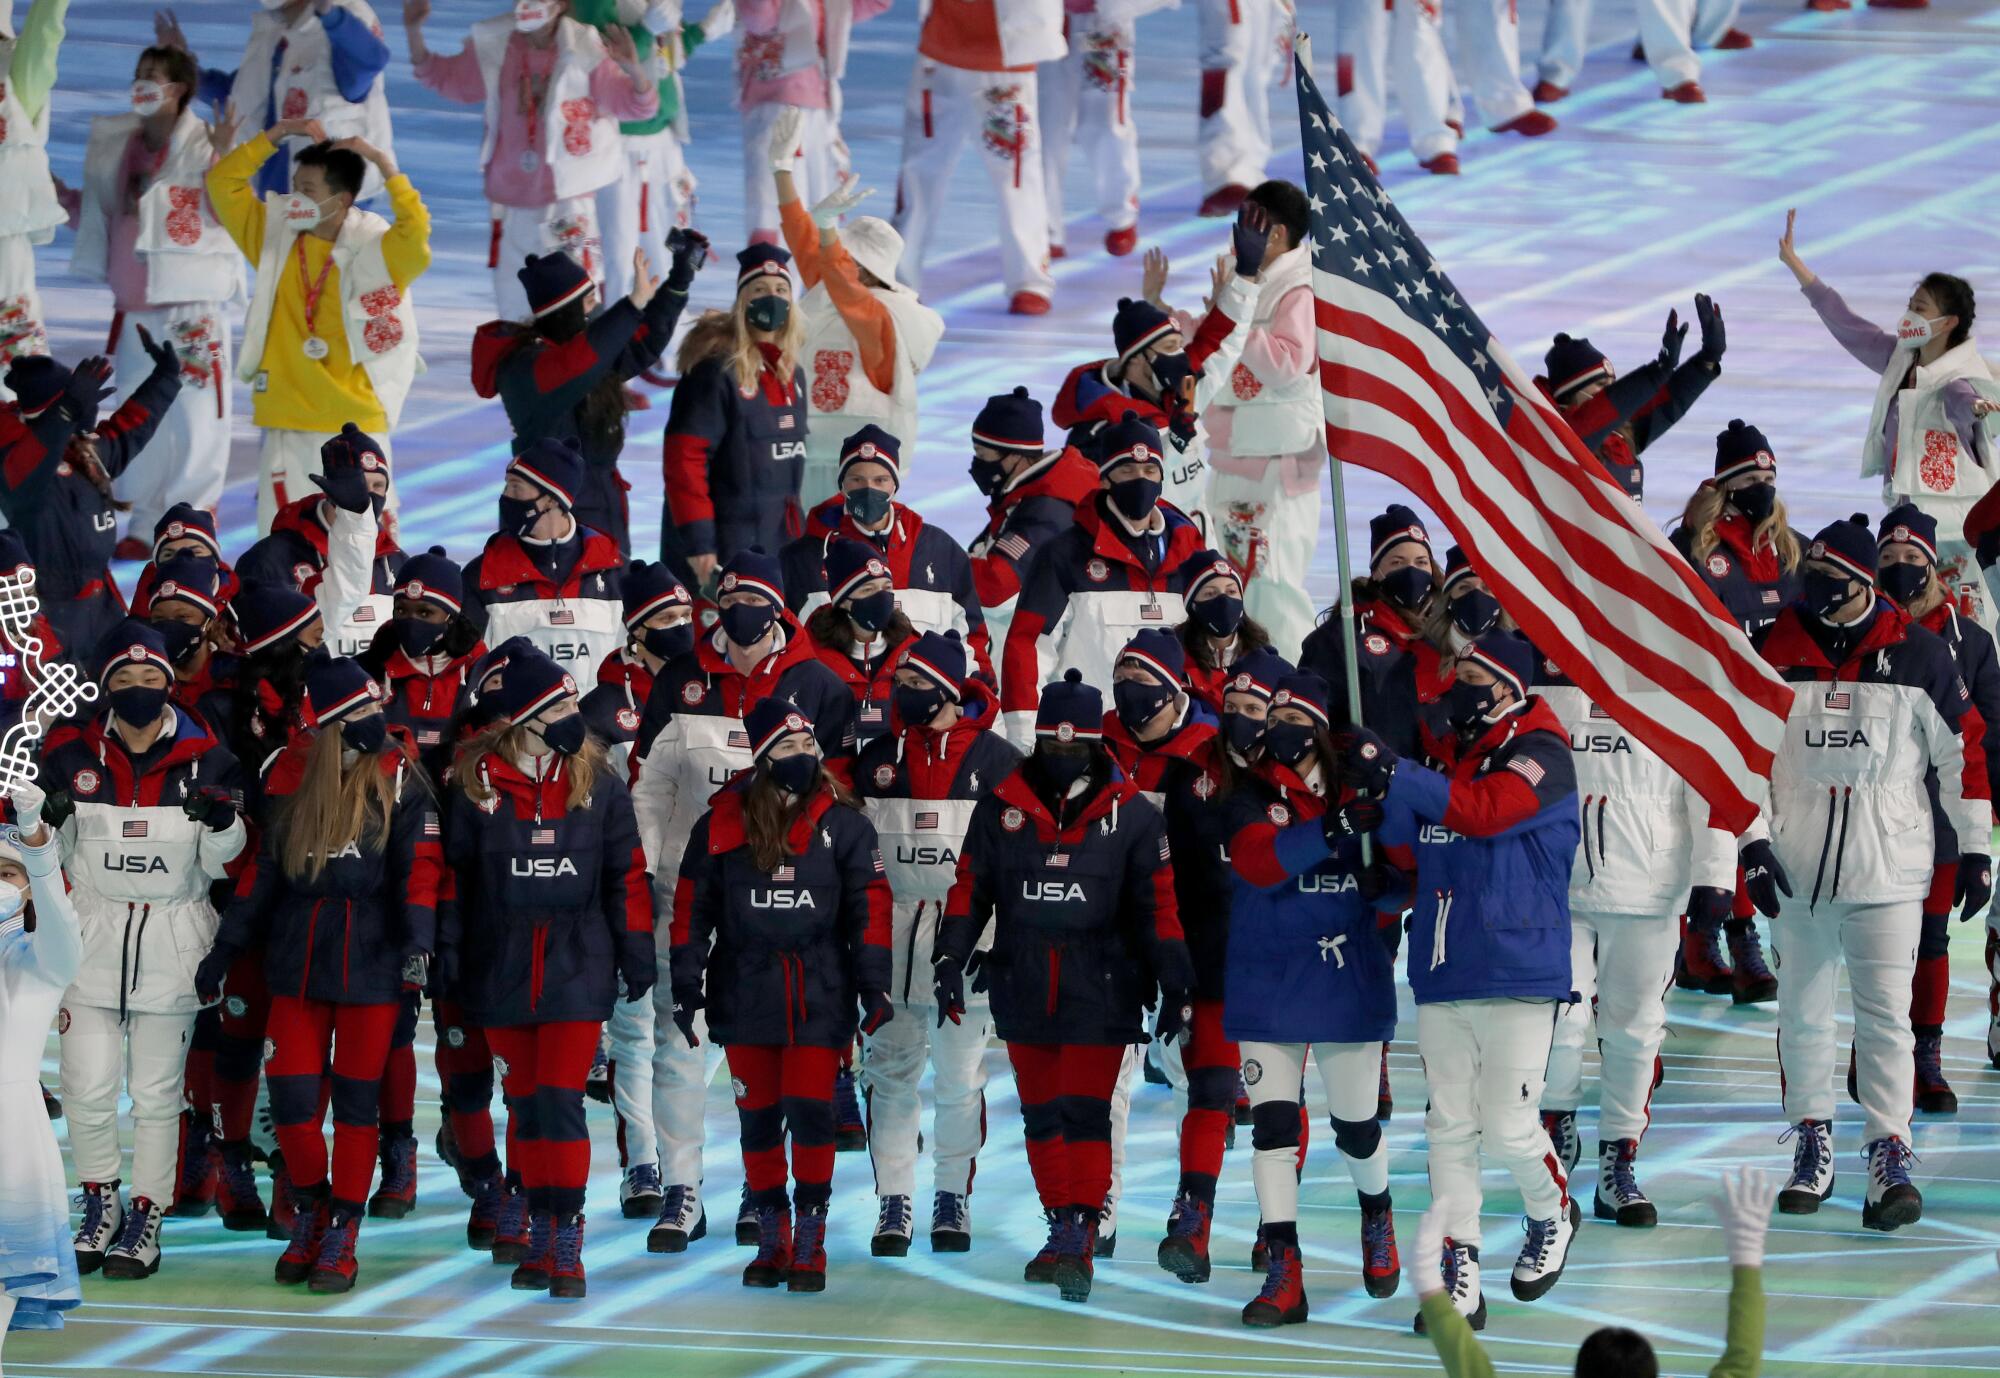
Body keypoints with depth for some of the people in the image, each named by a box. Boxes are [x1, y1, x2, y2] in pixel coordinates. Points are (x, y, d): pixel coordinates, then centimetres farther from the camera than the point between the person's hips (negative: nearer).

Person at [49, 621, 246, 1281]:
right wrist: (47, 820, -13)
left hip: (173, 944, -1)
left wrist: (223, 822, -17)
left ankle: (147, 1219, 13)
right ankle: (99, 1203, 18)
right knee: (88, 1089, -3)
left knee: (157, 1093, 2)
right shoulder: (70, 755, 1)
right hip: (90, 938, 1)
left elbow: (219, 864, 4)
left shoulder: (204, 758, 0)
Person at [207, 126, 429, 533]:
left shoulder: (374, 251, -6)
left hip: (355, 424, -4)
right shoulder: (277, 237, 7)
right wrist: (276, 135, 1)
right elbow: (224, 183, 9)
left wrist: (386, 167, -23)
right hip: (286, 424, 4)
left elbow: (415, 235, -25)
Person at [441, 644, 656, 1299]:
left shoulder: (599, 784, 2)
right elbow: (452, 874, 5)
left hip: (576, 966, -1)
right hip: (502, 967, 1)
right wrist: (449, 952, 1)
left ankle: (568, 1242, -8)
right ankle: (540, 1234, 18)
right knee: (524, 1102, 8)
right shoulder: (476, 784, -1)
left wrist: (636, 950, 4)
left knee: (561, 1099, -10)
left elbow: (626, 873, 7)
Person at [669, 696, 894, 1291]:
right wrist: (686, 987, 3)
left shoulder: (843, 824, 1)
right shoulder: (722, 823, 2)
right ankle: (772, 1242, 19)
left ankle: (810, 1246, 2)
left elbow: (870, 907, 2)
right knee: (757, 1119, 7)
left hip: (818, 995, -1)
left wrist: (874, 987, -3)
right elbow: (692, 907, 6)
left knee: (810, 1113, -8)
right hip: (745, 993, 1)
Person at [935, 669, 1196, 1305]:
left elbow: (1158, 905, 1)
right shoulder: (1002, 807, 5)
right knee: (1040, 1112, 10)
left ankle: (1081, 1239, -11)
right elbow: (970, 888, 8)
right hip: (1023, 987, 3)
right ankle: (1062, 1229, 21)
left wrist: (1176, 988, -3)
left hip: (1099, 989, -3)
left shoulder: (1131, 815, 0)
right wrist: (950, 960, -3)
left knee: (1085, 1111, -10)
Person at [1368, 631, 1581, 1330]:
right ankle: (1459, 1280, 5)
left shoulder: (1542, 755, -7)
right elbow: (1411, 857, 14)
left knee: (1509, 1128, -5)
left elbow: (1486, 810, -24)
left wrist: (1395, 773, -27)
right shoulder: (1452, 761, 16)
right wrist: (1386, 797, -5)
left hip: (1518, 977, -6)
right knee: (1449, 1128, 2)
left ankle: (1553, 1216, 25)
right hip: (1442, 978, 6)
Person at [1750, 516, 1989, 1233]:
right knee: (1802, 1010, 9)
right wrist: (1754, 841, -5)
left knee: (1886, 1012, -7)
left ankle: (1890, 1157, -7)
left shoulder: (1917, 654, -2)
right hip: (1796, 868, 2)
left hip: (1888, 870, -2)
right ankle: (1811, 1147, 21)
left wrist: (1975, 848, 3)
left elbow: (1962, 748, 4)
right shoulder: (1776, 649, 2)